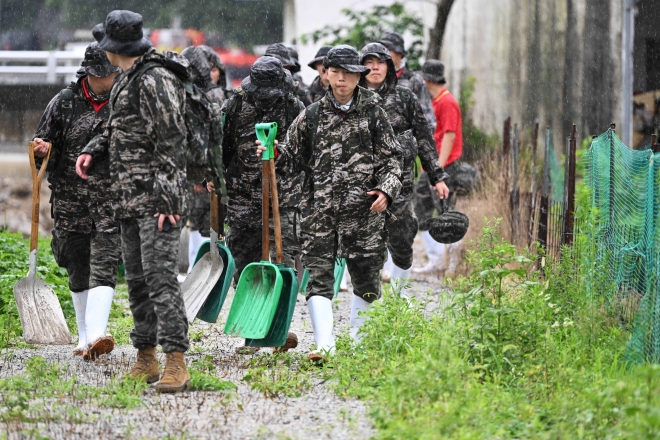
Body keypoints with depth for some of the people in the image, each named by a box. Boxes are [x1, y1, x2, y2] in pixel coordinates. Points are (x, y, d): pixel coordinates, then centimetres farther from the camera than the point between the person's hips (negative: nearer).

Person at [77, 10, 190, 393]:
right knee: (137, 279, 12)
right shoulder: (127, 80, 17)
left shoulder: (155, 79, -14)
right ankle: (146, 360, 19)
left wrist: (167, 199, -23)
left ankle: (177, 363, -19)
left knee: (160, 276, -16)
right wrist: (94, 150, 12)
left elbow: (173, 141, -18)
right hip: (129, 199, 10)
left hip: (156, 199, -10)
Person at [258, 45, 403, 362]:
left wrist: (386, 189, -8)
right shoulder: (311, 116, 7)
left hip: (363, 208, 0)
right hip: (319, 208, 0)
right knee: (318, 276, -12)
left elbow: (392, 157, 7)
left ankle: (355, 340, 25)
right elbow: (295, 160, 13)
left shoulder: (373, 113, 5)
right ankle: (325, 344, -19)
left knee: (366, 278, 6)